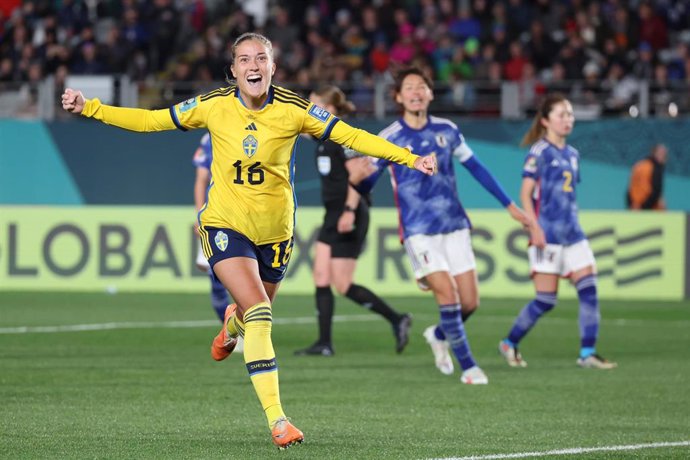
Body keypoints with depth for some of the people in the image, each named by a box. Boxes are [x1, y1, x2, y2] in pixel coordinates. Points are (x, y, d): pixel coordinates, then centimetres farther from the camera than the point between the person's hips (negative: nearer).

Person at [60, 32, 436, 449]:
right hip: (226, 223, -2)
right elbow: (151, 120, 0)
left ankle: (233, 323, 58)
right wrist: (89, 108, -6)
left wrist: (410, 159, -13)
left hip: (275, 230, 2)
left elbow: (349, 135, -7)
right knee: (259, 314, -20)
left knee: (254, 313, 16)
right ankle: (276, 418, -20)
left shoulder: (293, 110, -9)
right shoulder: (214, 105, -8)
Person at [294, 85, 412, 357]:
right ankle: (324, 343, 5)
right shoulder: (326, 138, 14)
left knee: (342, 285, -8)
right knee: (321, 276, 4)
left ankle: (397, 320, 3)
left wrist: (350, 210, -27)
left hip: (348, 217, -10)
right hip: (333, 215, 10)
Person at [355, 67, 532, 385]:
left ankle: (439, 335, 32)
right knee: (448, 295, -16)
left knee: (470, 302, 1)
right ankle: (468, 366, -4)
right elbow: (365, 183, -4)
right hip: (419, 231, -4)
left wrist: (509, 205, 14)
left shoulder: (446, 130, 5)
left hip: (454, 226, 4)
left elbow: (476, 168, 14)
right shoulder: (389, 139, -5)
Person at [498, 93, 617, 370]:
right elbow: (526, 193, -10)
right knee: (546, 299, -5)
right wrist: (534, 226, -19)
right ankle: (509, 343, 13)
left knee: (589, 290, -5)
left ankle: (588, 353, -3)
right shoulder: (540, 152, -6)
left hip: (572, 233, 7)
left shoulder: (572, 154, 15)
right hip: (547, 233, -7)